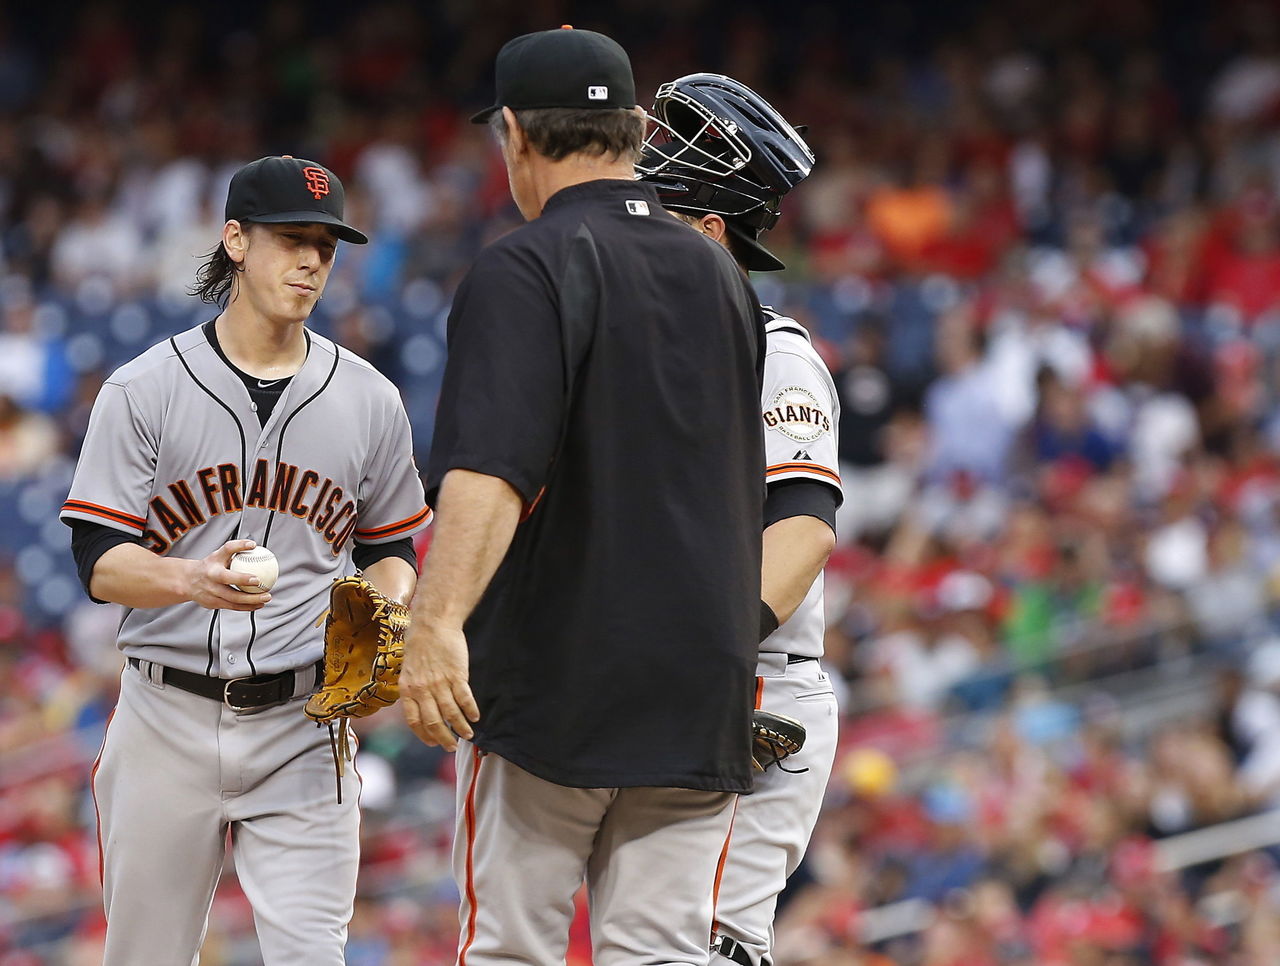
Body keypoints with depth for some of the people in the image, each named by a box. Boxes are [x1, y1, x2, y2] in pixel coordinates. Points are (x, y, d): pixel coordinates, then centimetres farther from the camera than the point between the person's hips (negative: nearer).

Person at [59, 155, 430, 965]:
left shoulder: (369, 400, 7)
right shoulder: (144, 391, -1)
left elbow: (392, 548, 18)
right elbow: (100, 561, -6)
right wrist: (191, 581, -27)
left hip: (302, 721, 1)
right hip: (167, 716, -1)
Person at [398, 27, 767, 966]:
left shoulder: (526, 270, -9)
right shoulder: (723, 276, 14)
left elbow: (492, 467, -24)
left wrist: (439, 621, -34)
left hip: (549, 689, -5)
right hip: (700, 696, 5)